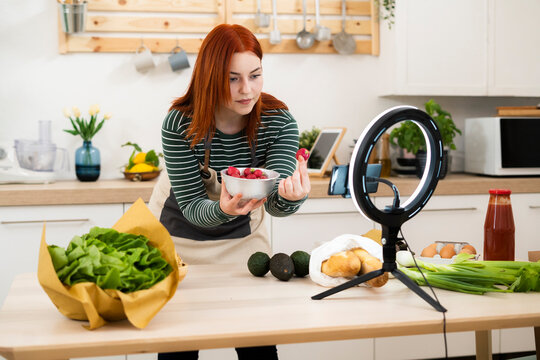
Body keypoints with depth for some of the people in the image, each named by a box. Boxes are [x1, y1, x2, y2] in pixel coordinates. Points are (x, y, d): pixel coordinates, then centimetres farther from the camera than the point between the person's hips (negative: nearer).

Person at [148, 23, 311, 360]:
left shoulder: (279, 120, -22)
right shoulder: (180, 124, -27)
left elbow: (275, 204, -26)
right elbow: (192, 208, -24)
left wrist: (293, 197, -50)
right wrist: (222, 209, -46)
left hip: (242, 232, 2)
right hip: (180, 233, -1)